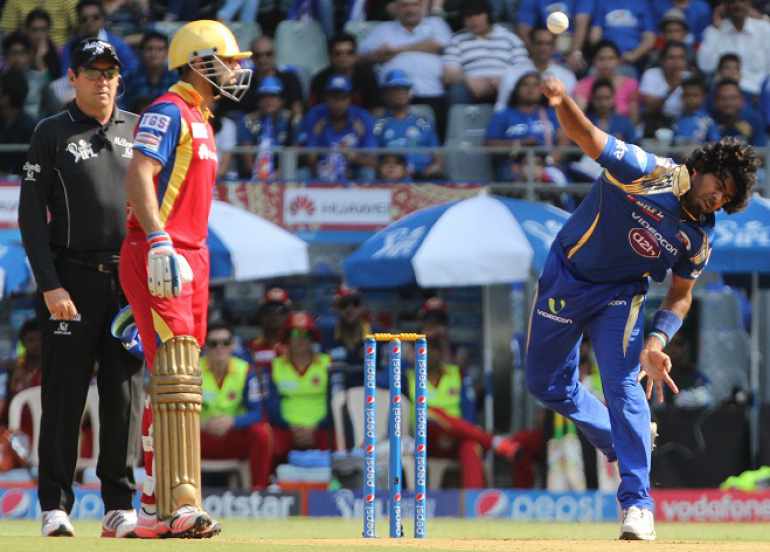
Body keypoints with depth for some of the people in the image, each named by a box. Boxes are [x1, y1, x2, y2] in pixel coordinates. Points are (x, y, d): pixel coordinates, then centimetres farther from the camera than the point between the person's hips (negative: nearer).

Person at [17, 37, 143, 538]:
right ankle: (55, 507, -2)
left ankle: (120, 507, 6)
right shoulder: (53, 134, 3)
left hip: (129, 280, 3)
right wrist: (50, 286, -13)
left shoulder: (137, 131, 13)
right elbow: (31, 216, -2)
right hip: (72, 280, -3)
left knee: (125, 397, 3)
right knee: (65, 394, -4)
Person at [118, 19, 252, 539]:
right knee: (176, 378, -17)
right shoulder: (168, 112, -9)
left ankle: (156, 509, 15)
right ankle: (180, 504, -23)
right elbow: (139, 176, -22)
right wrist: (159, 243, -32)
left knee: (176, 384, 11)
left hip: (191, 258, 10)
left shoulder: (201, 120, 22)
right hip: (158, 257, -10)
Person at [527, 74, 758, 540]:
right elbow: (587, 136, -30)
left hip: (619, 296, 0)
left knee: (623, 384, -19)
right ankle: (626, 441, 36)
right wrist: (563, 103, -53)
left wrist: (657, 339, -20)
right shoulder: (645, 172, -23)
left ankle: (638, 504, -18)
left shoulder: (699, 239, -12)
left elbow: (681, 296, 0)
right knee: (546, 384, 12)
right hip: (565, 278, 0)